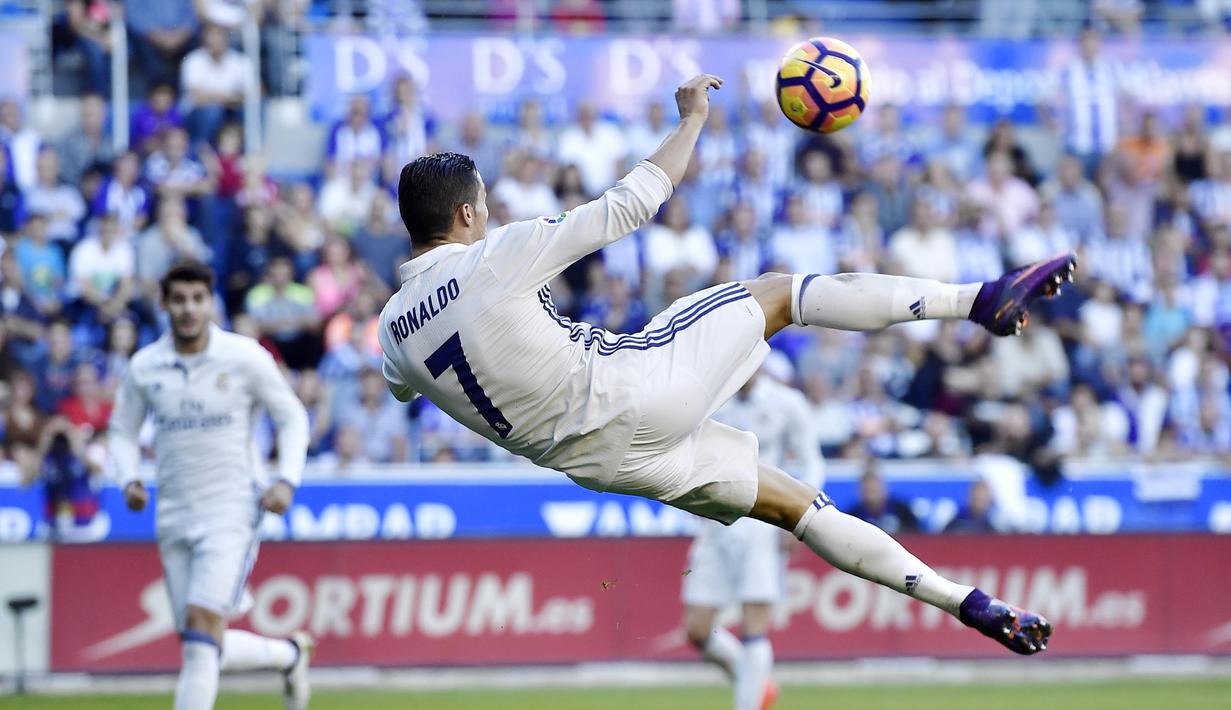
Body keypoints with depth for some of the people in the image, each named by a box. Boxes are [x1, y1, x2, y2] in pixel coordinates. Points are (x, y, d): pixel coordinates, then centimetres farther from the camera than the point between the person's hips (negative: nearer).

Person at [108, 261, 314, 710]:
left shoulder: (244, 357, -4)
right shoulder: (145, 366, 3)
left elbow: (292, 417, 5)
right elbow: (122, 430, 15)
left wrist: (287, 480, -9)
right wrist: (129, 479, -4)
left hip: (230, 509, -4)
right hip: (174, 516, 4)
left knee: (202, 624, -20)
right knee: (205, 649, 5)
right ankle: (289, 654, 33)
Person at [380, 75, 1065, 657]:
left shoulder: (395, 328, 3)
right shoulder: (500, 254, -14)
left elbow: (403, 386, 29)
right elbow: (629, 205, -9)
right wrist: (693, 120, 3)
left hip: (595, 459, 6)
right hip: (632, 385, -6)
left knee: (793, 503, 15)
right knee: (780, 293, 10)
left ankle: (966, 602, 13)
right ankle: (982, 299, 5)